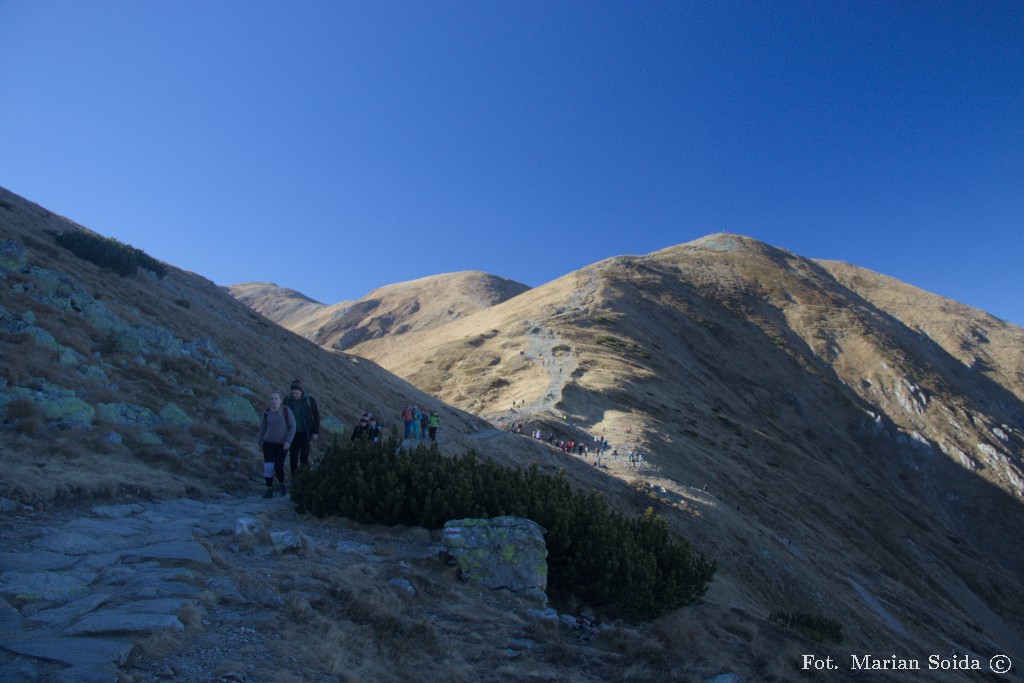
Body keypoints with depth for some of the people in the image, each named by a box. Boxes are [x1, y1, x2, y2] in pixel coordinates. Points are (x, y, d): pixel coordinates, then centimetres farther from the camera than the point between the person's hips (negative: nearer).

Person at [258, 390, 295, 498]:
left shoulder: (286, 410, -11)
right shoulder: (267, 411, 0)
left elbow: (293, 426, -9)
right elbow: (263, 427, 9)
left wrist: (288, 441, -18)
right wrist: (260, 442, 10)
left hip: (282, 444, -3)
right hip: (268, 443, 3)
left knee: (278, 467, -6)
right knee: (268, 467, -5)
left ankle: (282, 483, 22)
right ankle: (270, 490, 6)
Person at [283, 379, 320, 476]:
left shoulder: (310, 400, -10)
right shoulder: (287, 400, -3)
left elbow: (317, 416, -3)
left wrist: (315, 432, -6)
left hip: (306, 434, -3)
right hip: (293, 434, 3)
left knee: (304, 457, -6)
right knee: (293, 457, 6)